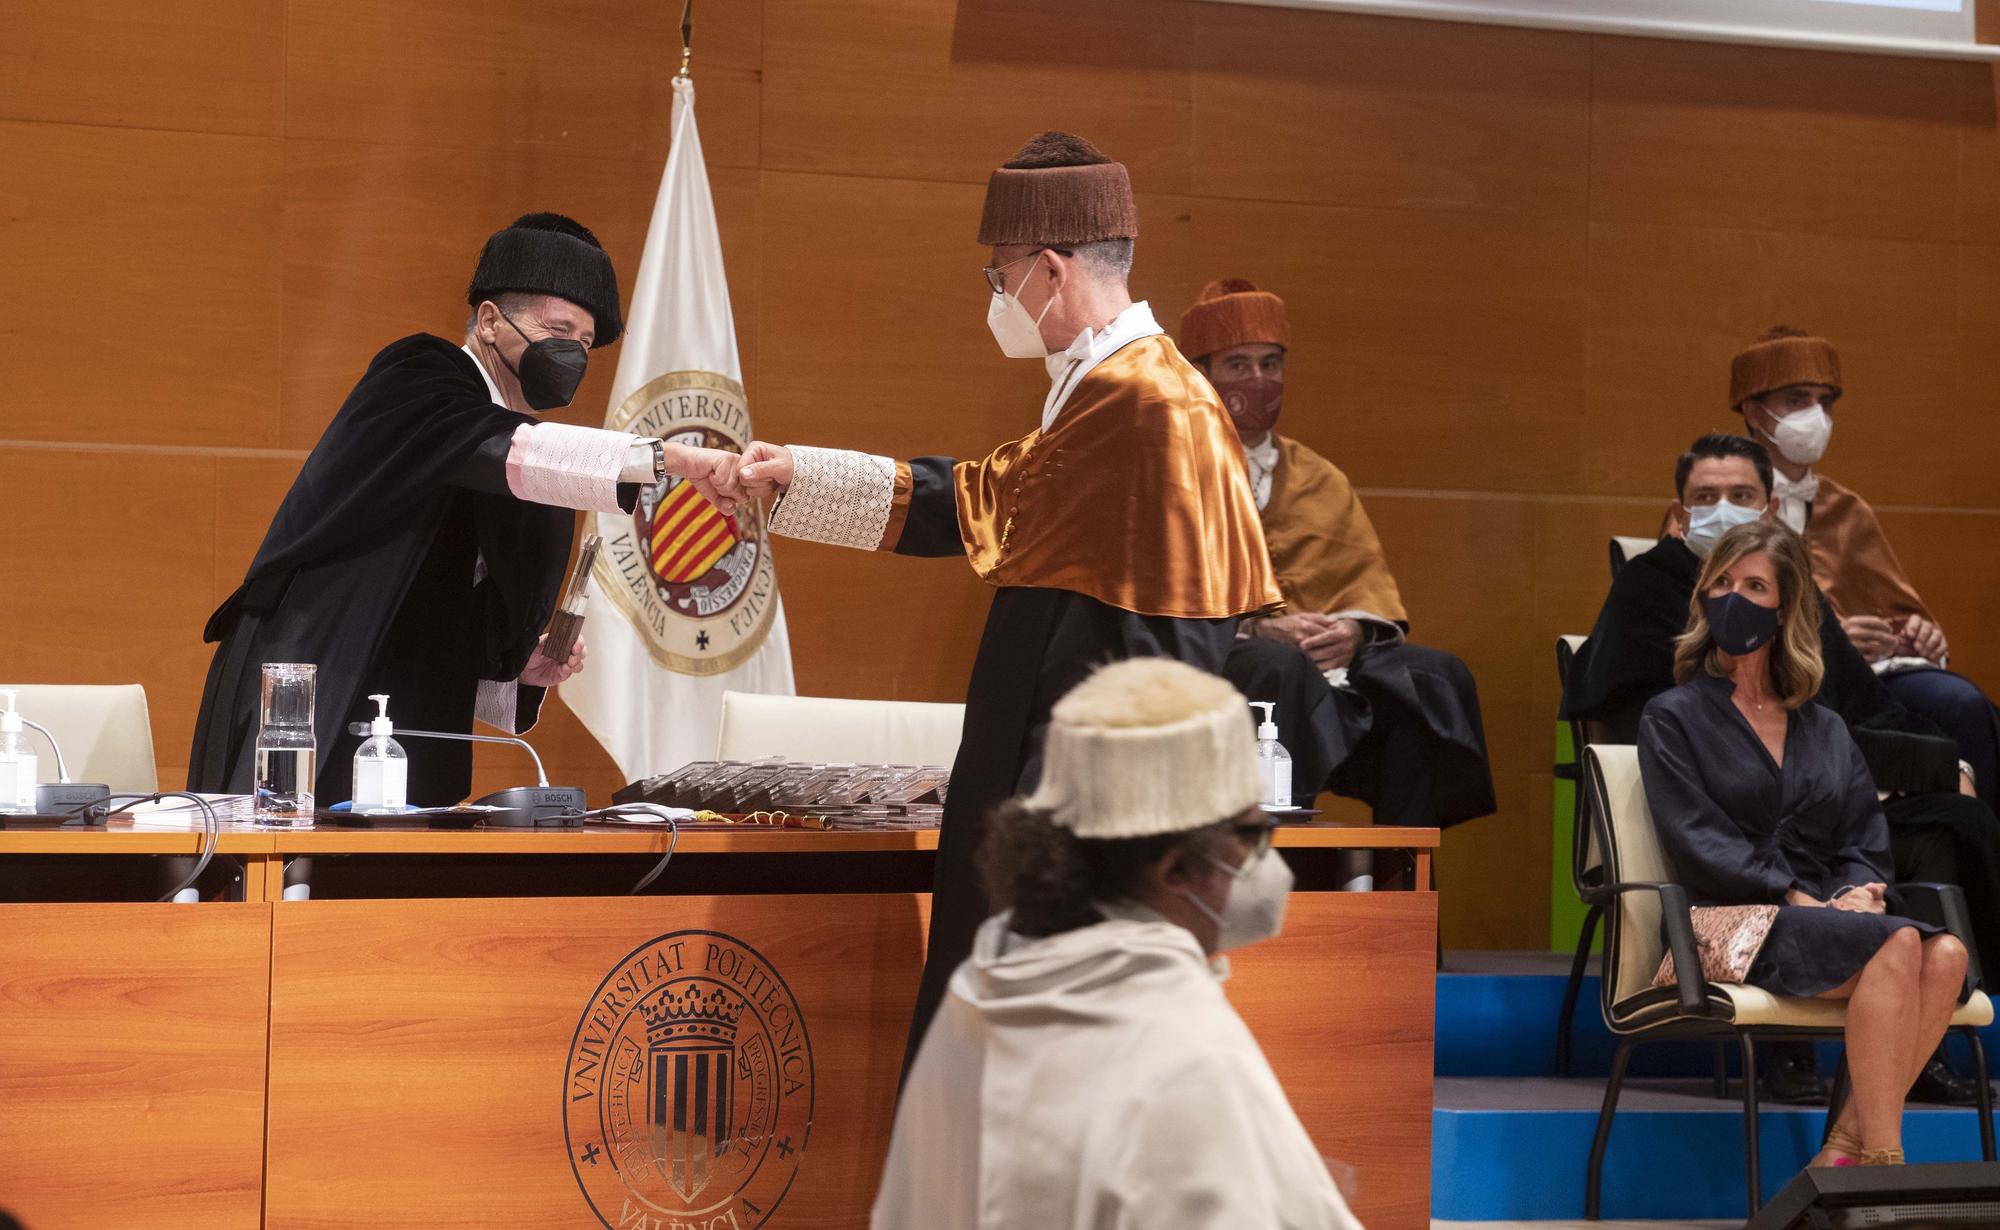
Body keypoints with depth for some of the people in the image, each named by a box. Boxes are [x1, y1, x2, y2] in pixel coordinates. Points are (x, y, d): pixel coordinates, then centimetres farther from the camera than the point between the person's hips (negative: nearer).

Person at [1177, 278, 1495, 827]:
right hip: (1213, 655, -5)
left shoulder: (1320, 481, 25)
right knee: (1283, 670, -38)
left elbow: (1369, 576, 18)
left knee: (1439, 676, -21)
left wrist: (1354, 627, -7)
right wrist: (1257, 626, -16)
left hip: (1325, 653, 5)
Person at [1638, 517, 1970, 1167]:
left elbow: (1866, 838, 15)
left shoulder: (1825, 729, 24)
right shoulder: (1673, 717, 9)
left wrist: (1859, 891, -8)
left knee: (1946, 955, -28)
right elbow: (1697, 843, -4)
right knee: (1898, 945, -33)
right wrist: (1796, 898, -15)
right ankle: (1881, 1159, -34)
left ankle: (1845, 1147, -27)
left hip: (1829, 913, 5)